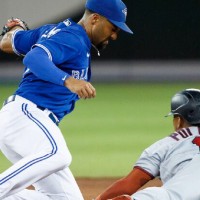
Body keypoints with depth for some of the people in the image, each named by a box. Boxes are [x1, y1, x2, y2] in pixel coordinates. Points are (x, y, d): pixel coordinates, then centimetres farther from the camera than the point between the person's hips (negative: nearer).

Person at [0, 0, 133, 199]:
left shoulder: (51, 31, 21)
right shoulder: (72, 39, -9)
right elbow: (33, 58, -28)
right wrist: (68, 80, -42)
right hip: (24, 114, -10)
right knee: (57, 155, -39)